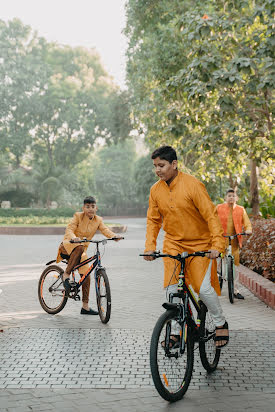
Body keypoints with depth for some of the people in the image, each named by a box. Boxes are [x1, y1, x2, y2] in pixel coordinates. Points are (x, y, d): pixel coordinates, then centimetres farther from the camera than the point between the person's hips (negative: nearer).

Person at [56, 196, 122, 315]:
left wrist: (114, 236, -33)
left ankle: (85, 307, 5)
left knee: (86, 275, -3)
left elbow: (105, 230, -11)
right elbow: (69, 229, -19)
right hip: (68, 246, -5)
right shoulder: (78, 216, -8)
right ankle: (66, 274, -26)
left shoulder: (98, 220, 4)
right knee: (79, 248, -39)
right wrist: (74, 238, -42)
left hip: (82, 249, 5)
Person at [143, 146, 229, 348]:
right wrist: (150, 246, -1)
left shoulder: (193, 185, -17)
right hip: (173, 244, 4)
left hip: (200, 243, -4)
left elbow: (211, 215, -17)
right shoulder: (156, 190, -2)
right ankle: (176, 330, 11)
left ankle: (221, 323, 12)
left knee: (203, 287, -13)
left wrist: (217, 244, -24)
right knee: (171, 288, -5)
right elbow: (153, 220, 9)